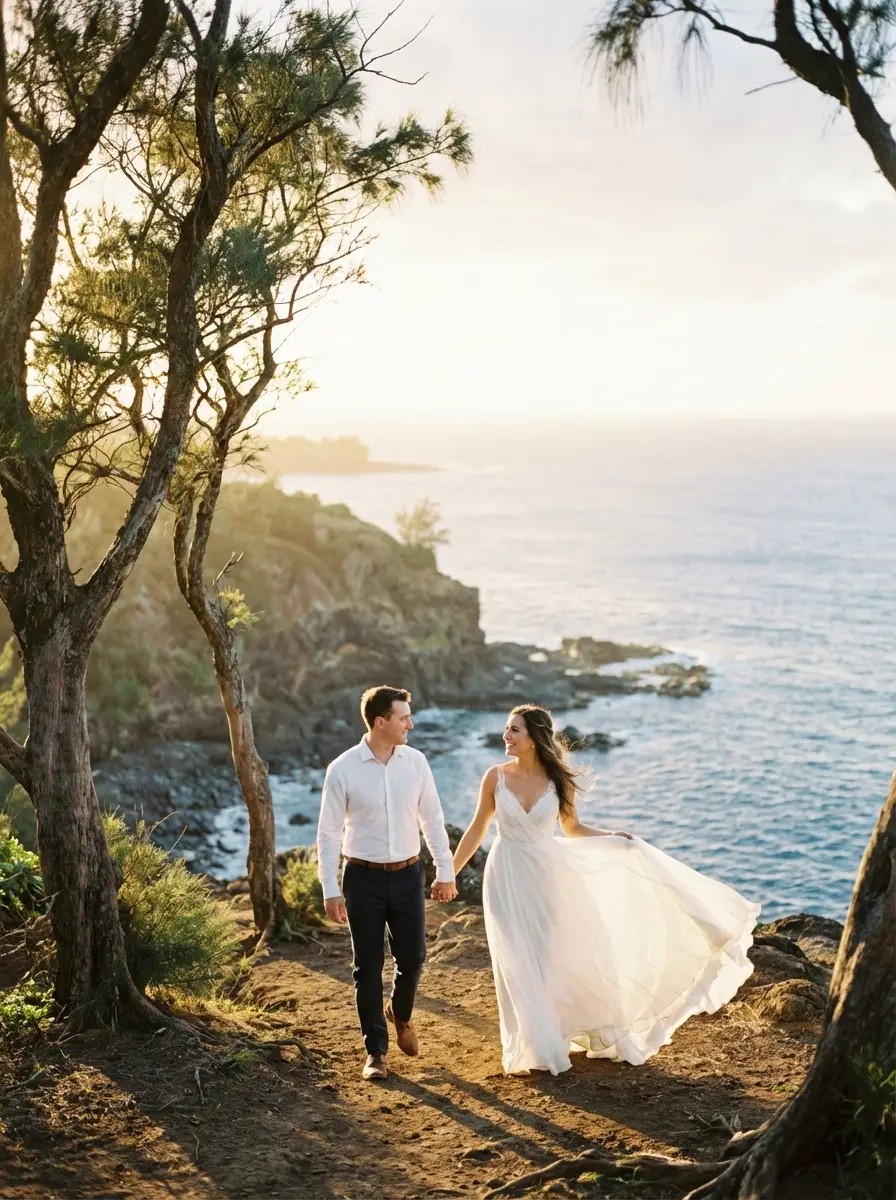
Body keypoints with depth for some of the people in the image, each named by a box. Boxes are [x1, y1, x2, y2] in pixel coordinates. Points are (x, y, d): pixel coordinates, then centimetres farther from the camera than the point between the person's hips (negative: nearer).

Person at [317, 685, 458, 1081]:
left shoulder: (415, 762, -2)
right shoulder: (343, 769, -12)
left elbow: (432, 820, 6)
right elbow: (329, 832, -7)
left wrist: (445, 871, 7)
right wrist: (330, 890, -9)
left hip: (408, 874, 3)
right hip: (363, 877, -3)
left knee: (412, 956, 8)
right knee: (368, 966, 5)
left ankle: (400, 1013, 41)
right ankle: (375, 1051, 20)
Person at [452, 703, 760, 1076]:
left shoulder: (558, 780, -6)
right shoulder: (495, 777, -8)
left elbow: (573, 828, 8)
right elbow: (477, 828, 2)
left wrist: (612, 836, -6)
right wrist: (449, 873, 3)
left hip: (547, 876, 1)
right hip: (507, 878, -1)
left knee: (566, 957, 9)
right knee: (518, 966, 0)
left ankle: (601, 1035, 28)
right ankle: (527, 1051, 15)